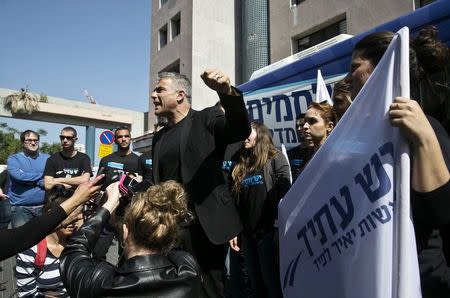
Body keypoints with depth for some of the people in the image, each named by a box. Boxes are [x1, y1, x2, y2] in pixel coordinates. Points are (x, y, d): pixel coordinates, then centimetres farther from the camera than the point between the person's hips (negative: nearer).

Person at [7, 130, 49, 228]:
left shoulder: (47, 158, 7)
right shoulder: (13, 159, 4)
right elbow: (18, 175, -15)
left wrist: (28, 180, -11)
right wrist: (41, 175, -7)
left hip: (43, 207, 2)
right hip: (20, 208, -2)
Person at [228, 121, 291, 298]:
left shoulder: (275, 158, -2)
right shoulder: (240, 165, 12)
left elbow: (285, 195, -10)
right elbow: (235, 201, 11)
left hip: (268, 230, -5)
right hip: (246, 233, 5)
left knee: (271, 282, 2)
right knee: (255, 283, 15)